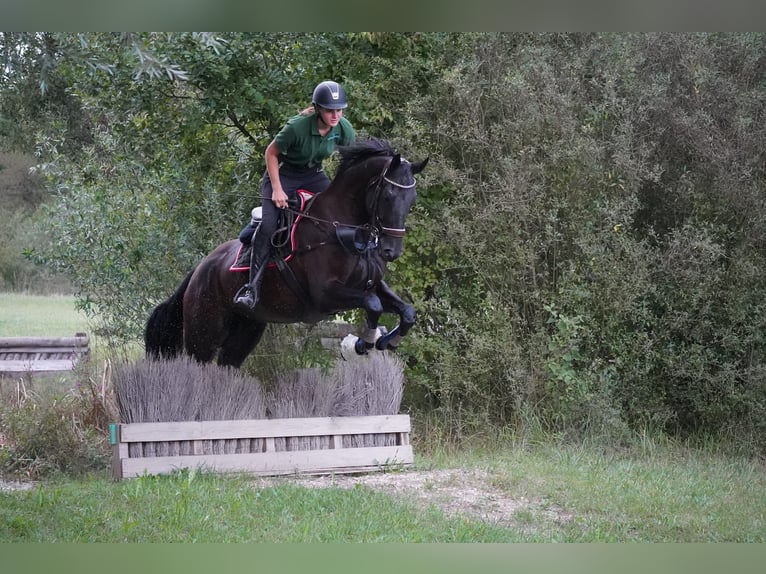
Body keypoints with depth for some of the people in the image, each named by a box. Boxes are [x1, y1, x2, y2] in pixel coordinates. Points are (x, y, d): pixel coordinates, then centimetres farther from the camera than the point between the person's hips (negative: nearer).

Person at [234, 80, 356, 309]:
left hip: (314, 175, 5)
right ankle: (252, 287, -20)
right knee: (268, 225, -21)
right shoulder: (297, 127, -29)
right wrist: (277, 190, -19)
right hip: (283, 174, -5)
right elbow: (271, 153, -15)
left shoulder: (344, 129, -16)